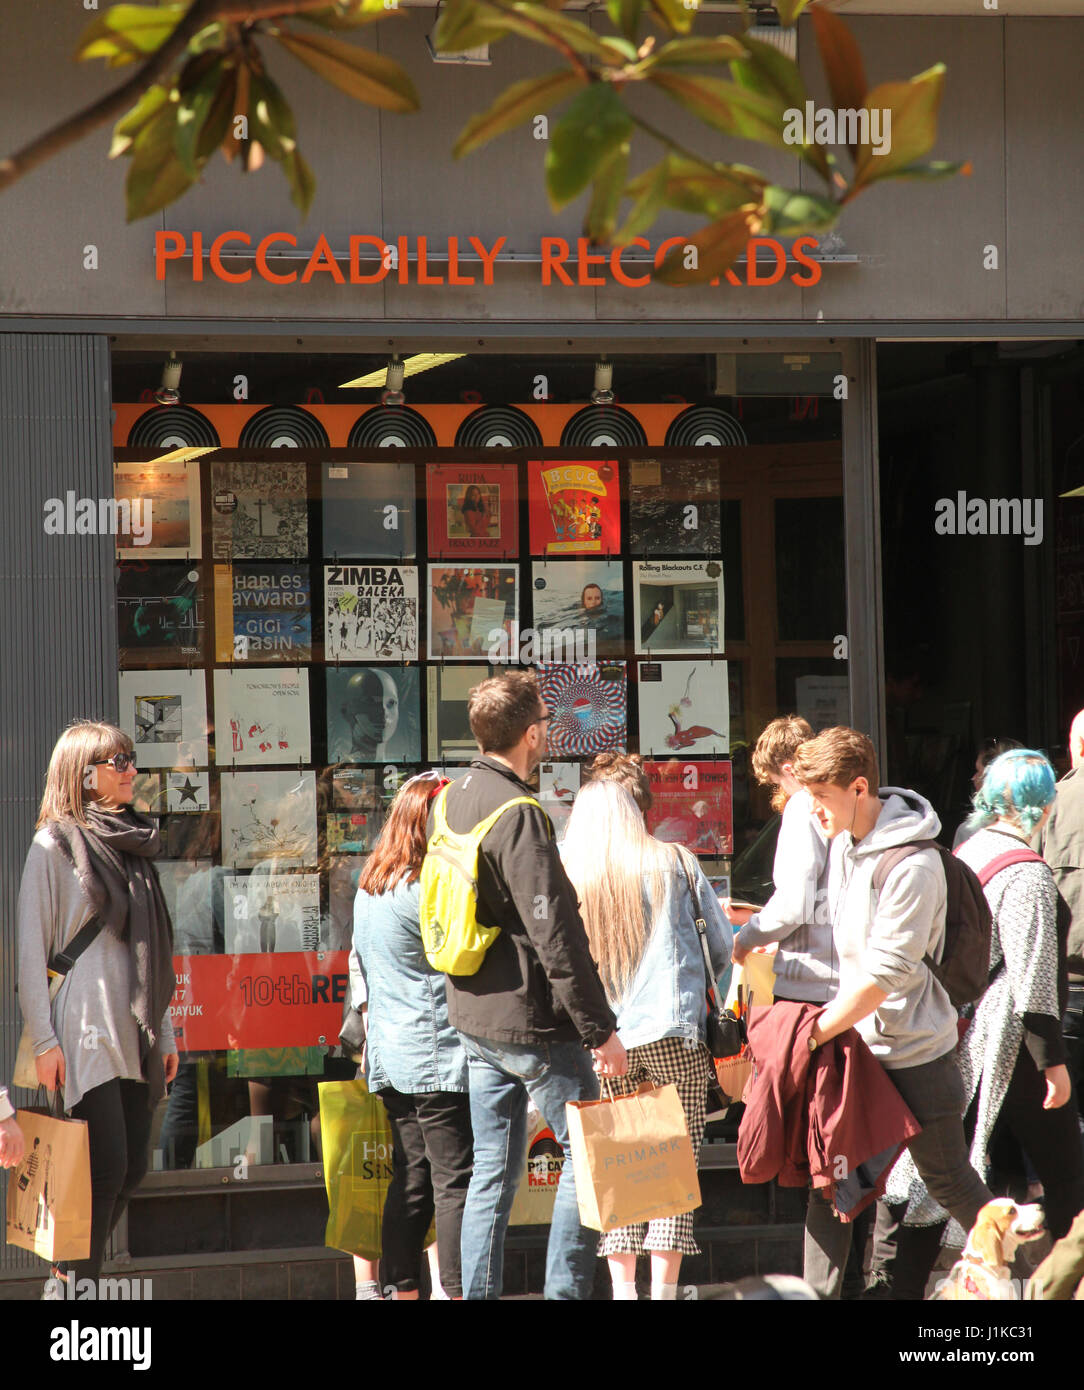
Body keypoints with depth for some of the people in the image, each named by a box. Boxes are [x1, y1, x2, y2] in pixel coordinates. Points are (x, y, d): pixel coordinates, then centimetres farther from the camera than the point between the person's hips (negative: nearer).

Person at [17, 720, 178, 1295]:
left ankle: (74, 1279, 14)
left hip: (134, 1032, 7)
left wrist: (164, 1031, 17)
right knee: (107, 1166, -14)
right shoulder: (55, 845, -2)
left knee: (131, 1168, 3)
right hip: (85, 1031, -7)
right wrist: (43, 1038, -11)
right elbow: (31, 948, -5)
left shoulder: (130, 844, 17)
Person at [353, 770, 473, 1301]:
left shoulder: (368, 888, 14)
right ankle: (460, 1291, -9)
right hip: (438, 1054, -9)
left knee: (411, 1178, 11)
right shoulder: (426, 891, -15)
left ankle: (403, 1290, 11)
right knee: (456, 1180, -7)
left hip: (389, 1056, 9)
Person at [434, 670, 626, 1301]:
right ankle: (566, 1291, 0)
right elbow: (556, 938, -22)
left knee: (493, 1171, 12)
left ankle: (478, 1295, 13)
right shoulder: (519, 817, -20)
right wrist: (601, 1029, -17)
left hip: (474, 1015, 9)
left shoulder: (455, 799, 8)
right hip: (532, 1021, -9)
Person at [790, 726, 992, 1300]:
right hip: (851, 1044, 7)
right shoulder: (842, 841, 3)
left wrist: (817, 1030, -19)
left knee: (947, 1180, 5)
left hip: (914, 1054, -7)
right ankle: (820, 1293, 8)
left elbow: (887, 973, -24)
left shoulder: (912, 865, -22)